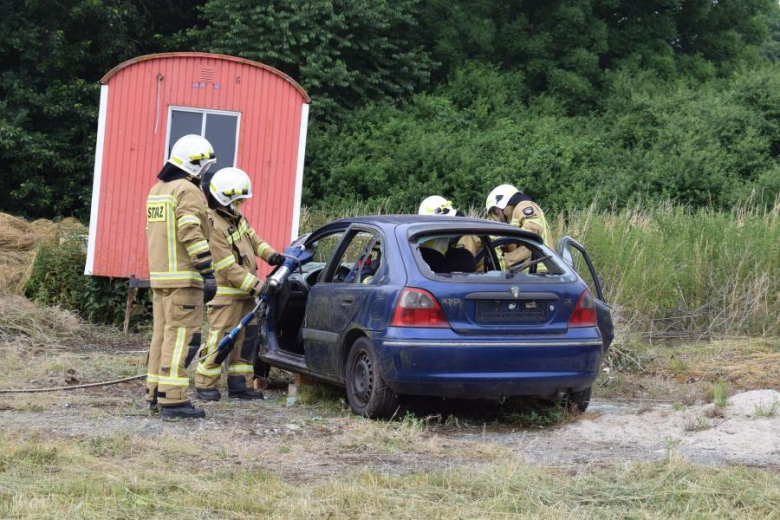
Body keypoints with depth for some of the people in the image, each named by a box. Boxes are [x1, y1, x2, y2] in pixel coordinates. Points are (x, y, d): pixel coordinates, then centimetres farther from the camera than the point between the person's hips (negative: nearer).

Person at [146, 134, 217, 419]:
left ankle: (156, 393, 17)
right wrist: (207, 272, -20)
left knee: (163, 333, 13)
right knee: (181, 335, -9)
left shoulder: (157, 190, 18)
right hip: (182, 277, -9)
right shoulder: (187, 191, -12)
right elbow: (192, 235, -20)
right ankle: (173, 399, -13)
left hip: (159, 275, 9)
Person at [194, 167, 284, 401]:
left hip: (246, 293, 9)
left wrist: (271, 255, 7)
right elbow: (229, 269, -25)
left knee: (246, 338, 12)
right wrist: (257, 286, -24)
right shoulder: (213, 227, -24)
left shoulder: (235, 214, 5)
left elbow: (252, 237, 21)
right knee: (220, 339, -7)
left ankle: (240, 384, 19)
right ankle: (205, 385, 4)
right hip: (226, 294, -9)